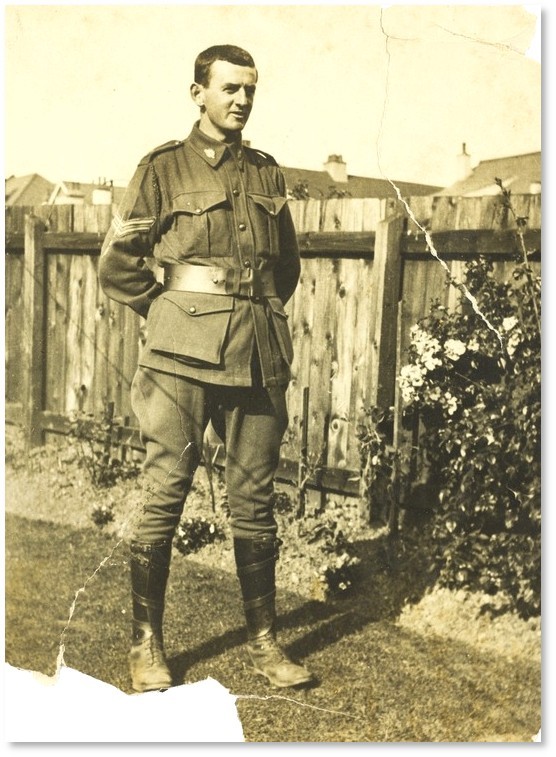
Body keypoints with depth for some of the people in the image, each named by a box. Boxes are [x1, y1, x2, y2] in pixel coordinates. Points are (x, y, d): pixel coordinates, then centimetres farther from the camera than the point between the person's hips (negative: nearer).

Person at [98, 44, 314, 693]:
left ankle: (263, 642, 17)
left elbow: (288, 265, 26)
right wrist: (172, 310, 7)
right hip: (183, 355, -3)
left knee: (254, 500, 7)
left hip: (259, 358, 4)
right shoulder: (162, 169, 3)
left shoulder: (267, 174, 16)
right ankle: (147, 645, 11)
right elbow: (117, 266, 4)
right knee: (163, 496, -2)